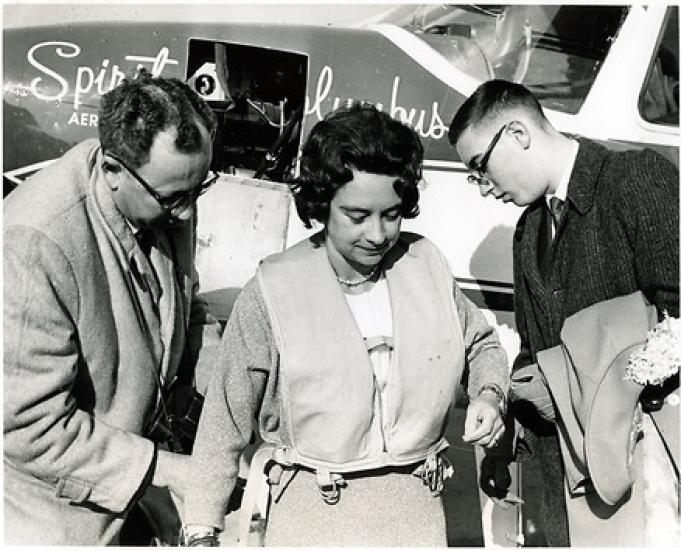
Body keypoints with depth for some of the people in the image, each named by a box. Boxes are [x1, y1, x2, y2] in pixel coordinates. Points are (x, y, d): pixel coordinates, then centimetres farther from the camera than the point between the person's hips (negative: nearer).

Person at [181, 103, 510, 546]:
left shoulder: (427, 264, -4)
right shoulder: (272, 292, -14)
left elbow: (482, 343, 15)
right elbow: (227, 419, -6)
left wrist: (489, 396, -5)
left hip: (416, 509, 3)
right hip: (312, 513, -3)